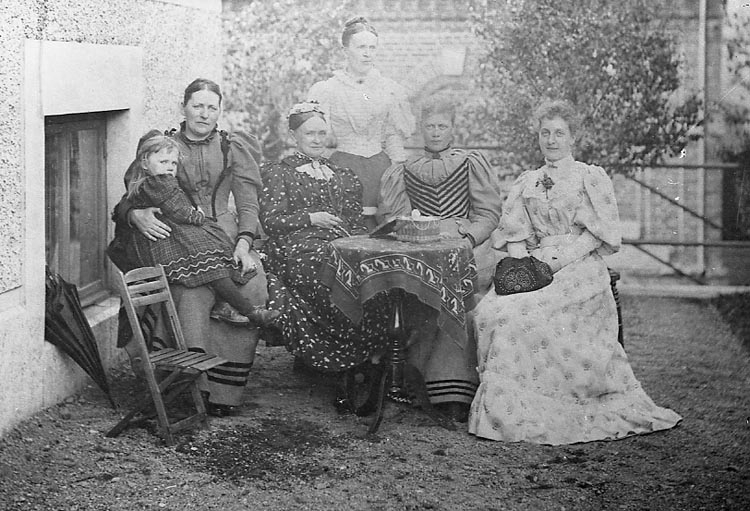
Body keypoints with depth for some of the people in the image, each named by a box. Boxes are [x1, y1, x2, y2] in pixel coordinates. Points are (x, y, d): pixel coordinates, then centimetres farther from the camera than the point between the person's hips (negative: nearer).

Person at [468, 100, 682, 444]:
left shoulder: (591, 177, 7)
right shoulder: (526, 183, 21)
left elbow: (600, 232, -2)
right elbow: (515, 234, 16)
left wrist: (560, 258, -14)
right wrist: (522, 261, -5)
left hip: (580, 269, -4)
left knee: (521, 315, -30)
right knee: (488, 311, -25)